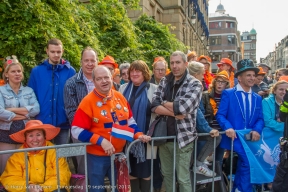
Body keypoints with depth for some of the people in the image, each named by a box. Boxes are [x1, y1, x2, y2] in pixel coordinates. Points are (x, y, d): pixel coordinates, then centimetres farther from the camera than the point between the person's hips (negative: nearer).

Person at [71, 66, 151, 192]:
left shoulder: (120, 97, 2)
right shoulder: (88, 101, -14)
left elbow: (129, 121, 12)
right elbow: (77, 130, -17)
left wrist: (138, 135, -4)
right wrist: (101, 141, -24)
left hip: (118, 153, 5)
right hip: (97, 156, -4)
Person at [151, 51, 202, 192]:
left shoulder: (195, 84, -8)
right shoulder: (164, 81, 6)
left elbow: (183, 107, -23)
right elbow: (154, 105, -5)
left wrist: (164, 103, -7)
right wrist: (174, 112, -17)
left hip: (182, 137, -4)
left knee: (183, 178, 8)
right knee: (166, 174, 19)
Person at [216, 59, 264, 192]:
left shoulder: (257, 98, 13)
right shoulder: (228, 94, -3)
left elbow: (260, 119, 8)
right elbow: (220, 115, -8)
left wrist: (257, 130, -12)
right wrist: (228, 127, -26)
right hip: (234, 137, -5)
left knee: (243, 163, 14)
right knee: (248, 161, -20)